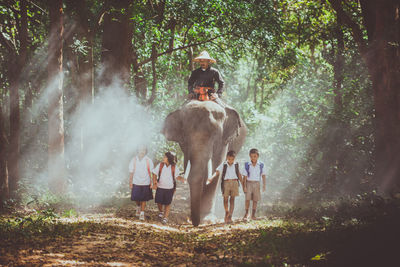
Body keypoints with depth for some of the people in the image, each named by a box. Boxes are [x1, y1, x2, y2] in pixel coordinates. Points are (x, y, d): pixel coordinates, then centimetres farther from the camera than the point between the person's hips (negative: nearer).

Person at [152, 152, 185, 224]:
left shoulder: (174, 167, -10)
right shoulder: (160, 165, -7)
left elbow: (177, 176, -1)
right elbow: (154, 174, 2)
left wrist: (181, 179, -22)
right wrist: (154, 182, -12)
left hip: (169, 188, -1)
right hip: (160, 187, 2)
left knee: (167, 203, 3)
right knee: (159, 201, 5)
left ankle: (165, 217, 17)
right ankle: (161, 211, 37)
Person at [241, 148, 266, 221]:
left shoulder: (261, 165, 3)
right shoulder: (247, 165, -1)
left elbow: (263, 176, 5)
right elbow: (245, 176, -1)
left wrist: (264, 185, 0)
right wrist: (244, 186, -7)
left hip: (256, 183, 2)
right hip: (249, 183, -2)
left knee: (255, 200, 2)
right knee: (247, 199, -10)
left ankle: (253, 215, 10)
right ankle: (246, 214, 0)